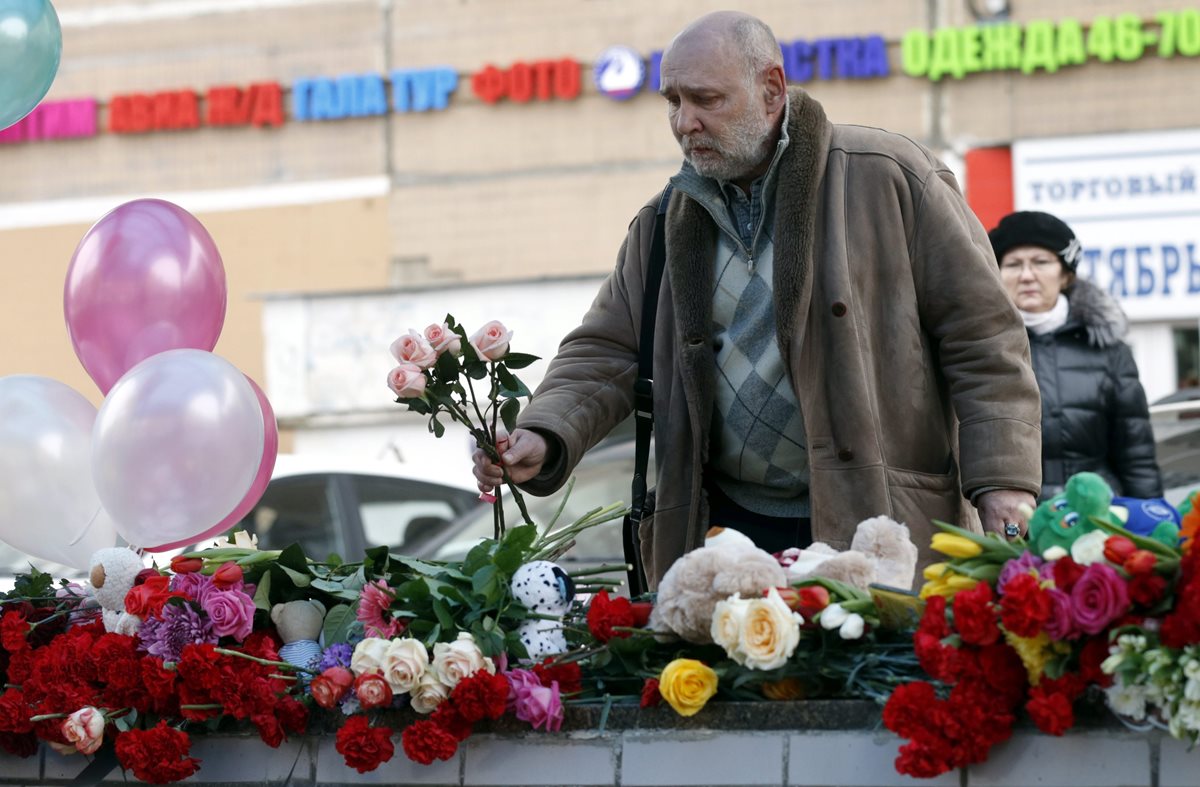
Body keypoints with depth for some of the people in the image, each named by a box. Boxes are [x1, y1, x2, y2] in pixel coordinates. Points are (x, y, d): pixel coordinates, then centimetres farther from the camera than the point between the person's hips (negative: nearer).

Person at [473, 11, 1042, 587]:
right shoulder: (661, 226, 12)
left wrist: (1004, 483, -10)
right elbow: (605, 356, 12)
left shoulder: (891, 177, -2)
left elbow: (982, 339, -2)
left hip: (881, 524, -4)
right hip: (726, 527, 4)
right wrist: (544, 438, -9)